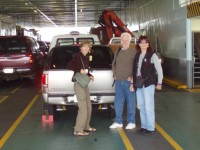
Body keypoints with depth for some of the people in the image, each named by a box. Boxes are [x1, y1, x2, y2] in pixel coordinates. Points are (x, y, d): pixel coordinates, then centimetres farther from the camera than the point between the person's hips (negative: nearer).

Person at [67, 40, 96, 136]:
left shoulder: (86, 58, 14)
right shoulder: (77, 57, -11)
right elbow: (69, 66, -21)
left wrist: (90, 75, 4)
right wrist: (79, 70, -24)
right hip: (79, 84, -9)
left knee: (88, 107, 17)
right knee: (83, 108, -10)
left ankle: (86, 126, 31)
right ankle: (78, 130, -5)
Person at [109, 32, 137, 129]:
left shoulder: (133, 52, -3)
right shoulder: (117, 52, 14)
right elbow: (113, 64, 23)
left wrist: (132, 77, -11)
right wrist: (114, 75, 11)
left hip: (129, 81, -5)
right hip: (118, 81, 5)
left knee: (130, 101, 0)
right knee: (118, 102, 8)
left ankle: (131, 122, 9)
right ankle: (118, 122, 17)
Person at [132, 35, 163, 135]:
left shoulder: (152, 55, -4)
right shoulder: (137, 56, 12)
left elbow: (159, 69, -4)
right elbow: (134, 70, 12)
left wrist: (159, 83, -6)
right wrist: (133, 82, 8)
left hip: (148, 84, -6)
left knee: (148, 106, -6)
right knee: (141, 106, 11)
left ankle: (150, 128, 1)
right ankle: (144, 126, 20)